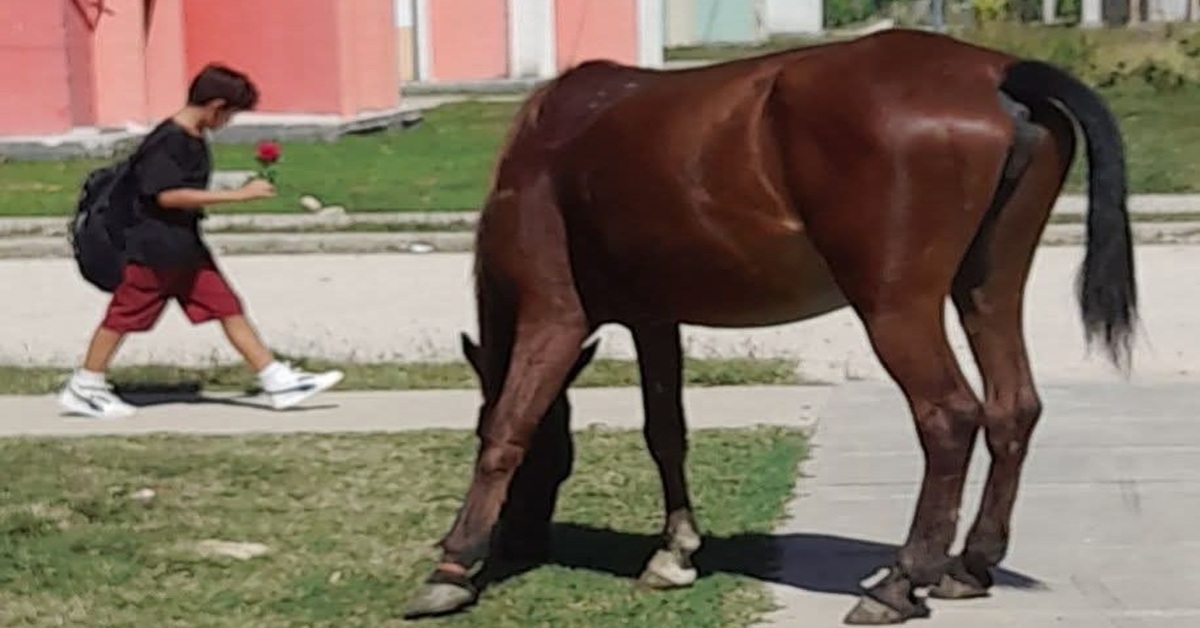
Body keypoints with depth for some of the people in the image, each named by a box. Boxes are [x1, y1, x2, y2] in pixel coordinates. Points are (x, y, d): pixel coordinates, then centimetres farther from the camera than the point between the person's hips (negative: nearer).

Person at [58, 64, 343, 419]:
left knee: (228, 308, 3)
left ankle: (278, 381, 1)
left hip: (186, 247, 9)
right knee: (124, 316, 2)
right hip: (152, 246, -9)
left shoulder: (195, 141, 9)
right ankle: (83, 389, 16)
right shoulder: (166, 140, -19)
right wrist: (237, 195, -27)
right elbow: (168, 195, -27)